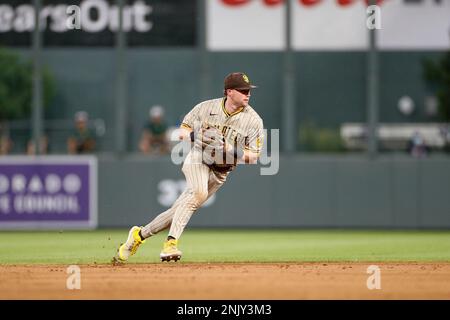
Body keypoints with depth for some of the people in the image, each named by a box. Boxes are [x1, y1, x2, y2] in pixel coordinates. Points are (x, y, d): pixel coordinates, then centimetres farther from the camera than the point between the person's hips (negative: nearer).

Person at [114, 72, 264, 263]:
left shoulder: (253, 120, -8)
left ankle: (140, 234, 19)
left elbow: (253, 156, -8)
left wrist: (231, 150, -25)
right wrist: (195, 136, -17)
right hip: (197, 160, -2)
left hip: (220, 173, 2)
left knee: (180, 210, -1)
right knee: (198, 192, -33)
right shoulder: (206, 108, -5)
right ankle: (171, 243, -38)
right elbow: (182, 131, 6)